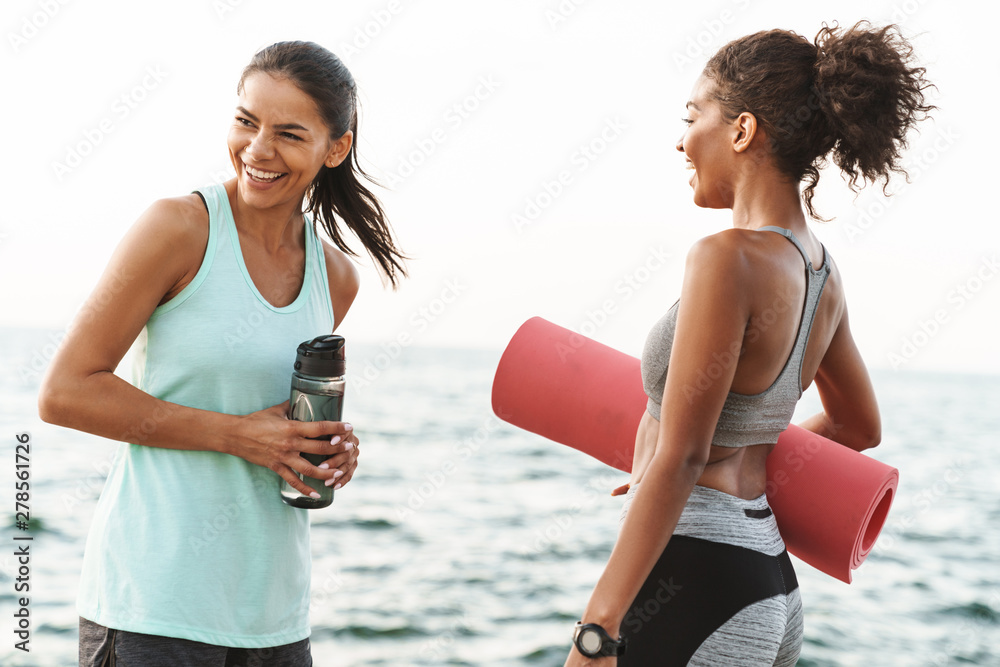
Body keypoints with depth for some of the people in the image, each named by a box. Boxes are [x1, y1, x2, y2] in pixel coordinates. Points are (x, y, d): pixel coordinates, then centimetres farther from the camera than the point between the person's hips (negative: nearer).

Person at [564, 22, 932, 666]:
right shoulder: (823, 275, 8)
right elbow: (859, 428, 23)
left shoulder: (729, 258, -17)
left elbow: (680, 458, -20)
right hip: (771, 589, 9)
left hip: (691, 583, -9)